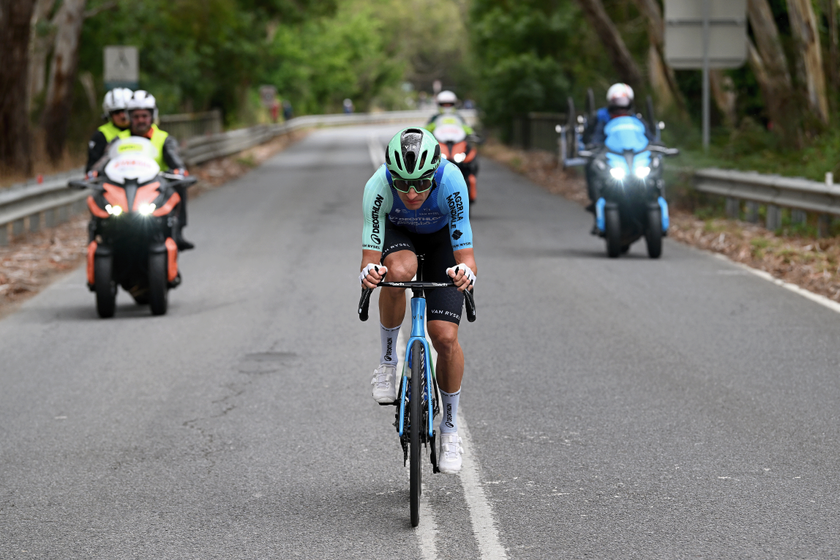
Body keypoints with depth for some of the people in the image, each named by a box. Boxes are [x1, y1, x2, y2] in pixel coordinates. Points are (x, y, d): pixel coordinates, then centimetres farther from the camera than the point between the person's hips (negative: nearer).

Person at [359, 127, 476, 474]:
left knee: (445, 338, -12)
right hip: (397, 235, 0)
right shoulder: (378, 186, -35)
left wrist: (465, 272, -59)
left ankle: (449, 428, 9)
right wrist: (369, 272, -57)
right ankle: (387, 360, -12)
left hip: (441, 239, 0)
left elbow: (465, 251, -36)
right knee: (399, 271, -37)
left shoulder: (451, 181, -37)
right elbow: (370, 255, -34)